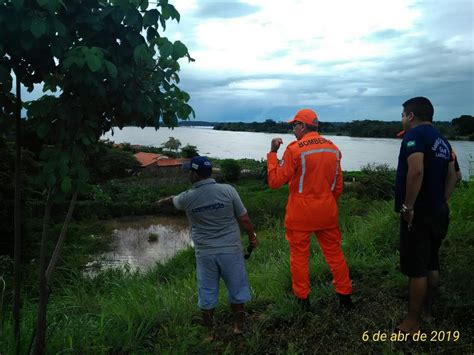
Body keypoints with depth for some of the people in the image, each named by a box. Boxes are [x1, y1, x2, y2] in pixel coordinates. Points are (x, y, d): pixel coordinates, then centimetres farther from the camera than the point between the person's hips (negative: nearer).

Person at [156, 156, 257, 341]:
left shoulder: (187, 198, -5)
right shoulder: (228, 190, -12)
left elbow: (173, 200, 19)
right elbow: (244, 219, -7)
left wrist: (163, 201, 43)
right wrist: (252, 236, 11)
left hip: (204, 253, 1)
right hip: (230, 250, -1)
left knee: (207, 293, 16)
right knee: (235, 289, 17)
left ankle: (209, 332, 31)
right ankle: (238, 326, 31)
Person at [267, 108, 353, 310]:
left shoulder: (294, 149, -15)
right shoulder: (333, 149, 4)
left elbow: (275, 182, -13)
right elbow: (338, 186, 12)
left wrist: (272, 153, -5)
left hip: (300, 214, -5)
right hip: (327, 213, 5)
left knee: (299, 256, 10)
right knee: (334, 253, 16)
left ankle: (303, 299, 21)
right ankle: (345, 296, 26)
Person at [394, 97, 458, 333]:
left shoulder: (415, 134, -14)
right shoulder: (442, 141, 14)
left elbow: (416, 171, -28)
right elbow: (452, 177, 15)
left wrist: (408, 206, -22)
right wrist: (440, 202, 15)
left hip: (418, 213, -9)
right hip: (437, 212, 9)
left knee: (416, 269, -3)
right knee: (431, 264, 18)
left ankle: (412, 323, 6)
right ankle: (428, 310, 32)